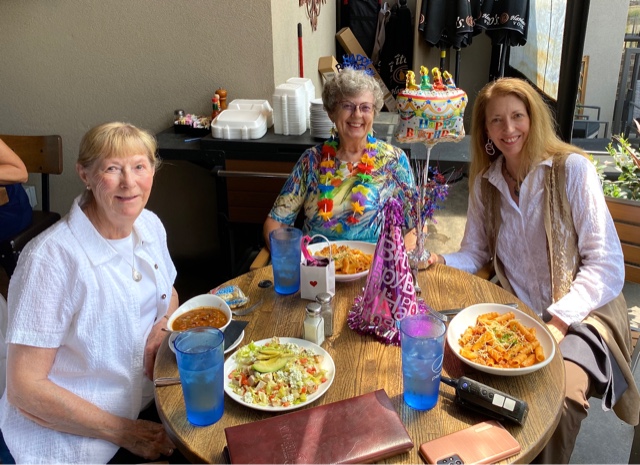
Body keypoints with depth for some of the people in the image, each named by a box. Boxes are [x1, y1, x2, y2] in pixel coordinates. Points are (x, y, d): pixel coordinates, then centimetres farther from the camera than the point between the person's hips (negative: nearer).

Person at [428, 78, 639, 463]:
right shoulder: (485, 181, 6)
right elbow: (474, 254, 9)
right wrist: (437, 262, -14)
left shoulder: (572, 168, -9)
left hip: (581, 313, -4)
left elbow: (607, 264, -13)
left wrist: (558, 323, -24)